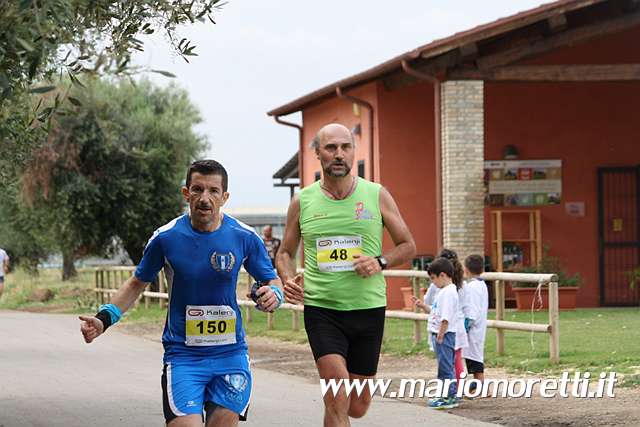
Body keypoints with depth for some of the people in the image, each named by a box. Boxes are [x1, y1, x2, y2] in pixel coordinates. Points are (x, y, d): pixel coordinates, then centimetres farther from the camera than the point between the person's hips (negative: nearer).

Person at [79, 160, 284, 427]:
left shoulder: (244, 237, -4)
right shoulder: (165, 238, -5)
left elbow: (272, 281, 8)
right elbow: (138, 283, 10)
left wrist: (273, 295, -16)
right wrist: (104, 319, -1)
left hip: (230, 354, 2)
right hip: (182, 356, -2)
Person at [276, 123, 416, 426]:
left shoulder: (377, 196, 1)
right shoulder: (302, 202, 3)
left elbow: (408, 246, 8)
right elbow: (285, 253, 14)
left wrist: (380, 261, -12)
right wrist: (288, 280, -8)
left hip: (368, 308, 1)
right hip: (321, 309, -1)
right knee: (338, 396, -19)